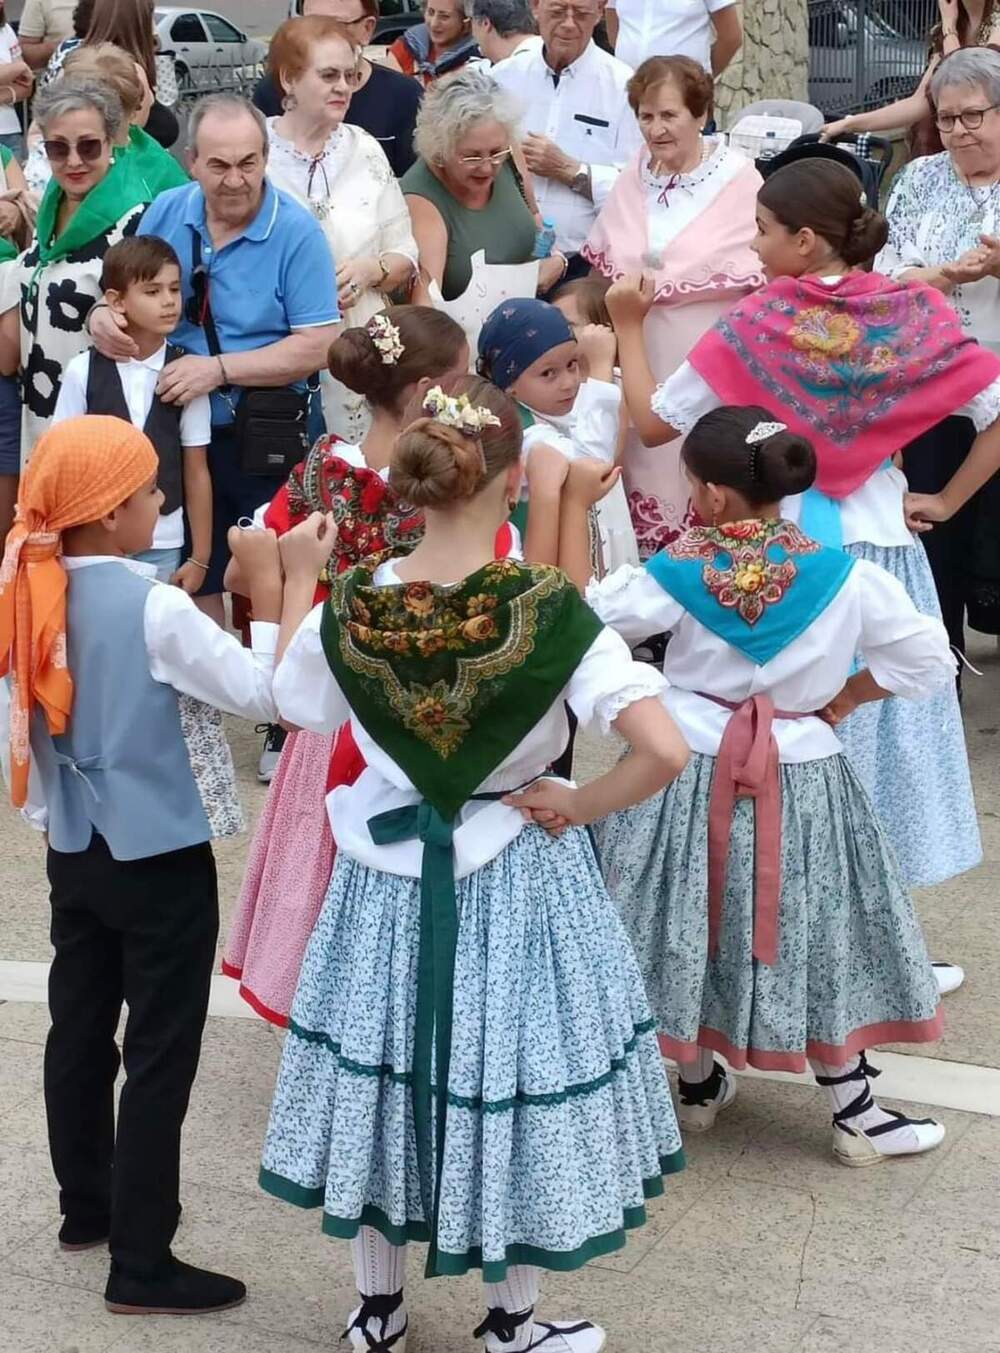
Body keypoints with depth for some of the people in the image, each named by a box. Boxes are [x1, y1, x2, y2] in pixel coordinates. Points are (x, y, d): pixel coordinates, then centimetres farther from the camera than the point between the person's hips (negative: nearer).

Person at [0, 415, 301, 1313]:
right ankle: (141, 1266, 8)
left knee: (79, 1028, 20)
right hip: (160, 860, -7)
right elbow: (263, 694, -22)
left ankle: (87, 1207, 37)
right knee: (160, 1058, 1)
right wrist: (270, 590, -15)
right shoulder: (154, 609, -23)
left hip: (75, 849, 7)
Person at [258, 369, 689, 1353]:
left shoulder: (349, 606, -14)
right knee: (512, 1075, 16)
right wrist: (576, 805, -13)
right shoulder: (549, 610, -22)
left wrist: (291, 594, 19)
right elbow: (666, 753, -28)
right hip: (513, 879, -3)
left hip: (384, 878, 3)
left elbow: (288, 699, 8)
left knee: (379, 1075, 20)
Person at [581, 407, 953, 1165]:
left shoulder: (679, 573, -13)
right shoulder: (842, 576, -12)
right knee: (812, 936, 11)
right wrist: (843, 699, 5)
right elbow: (929, 659, -6)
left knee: (688, 927, 18)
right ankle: (856, 1115, 17)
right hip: (799, 780, 0)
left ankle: (699, 1087, 33)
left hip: (689, 772, 1)